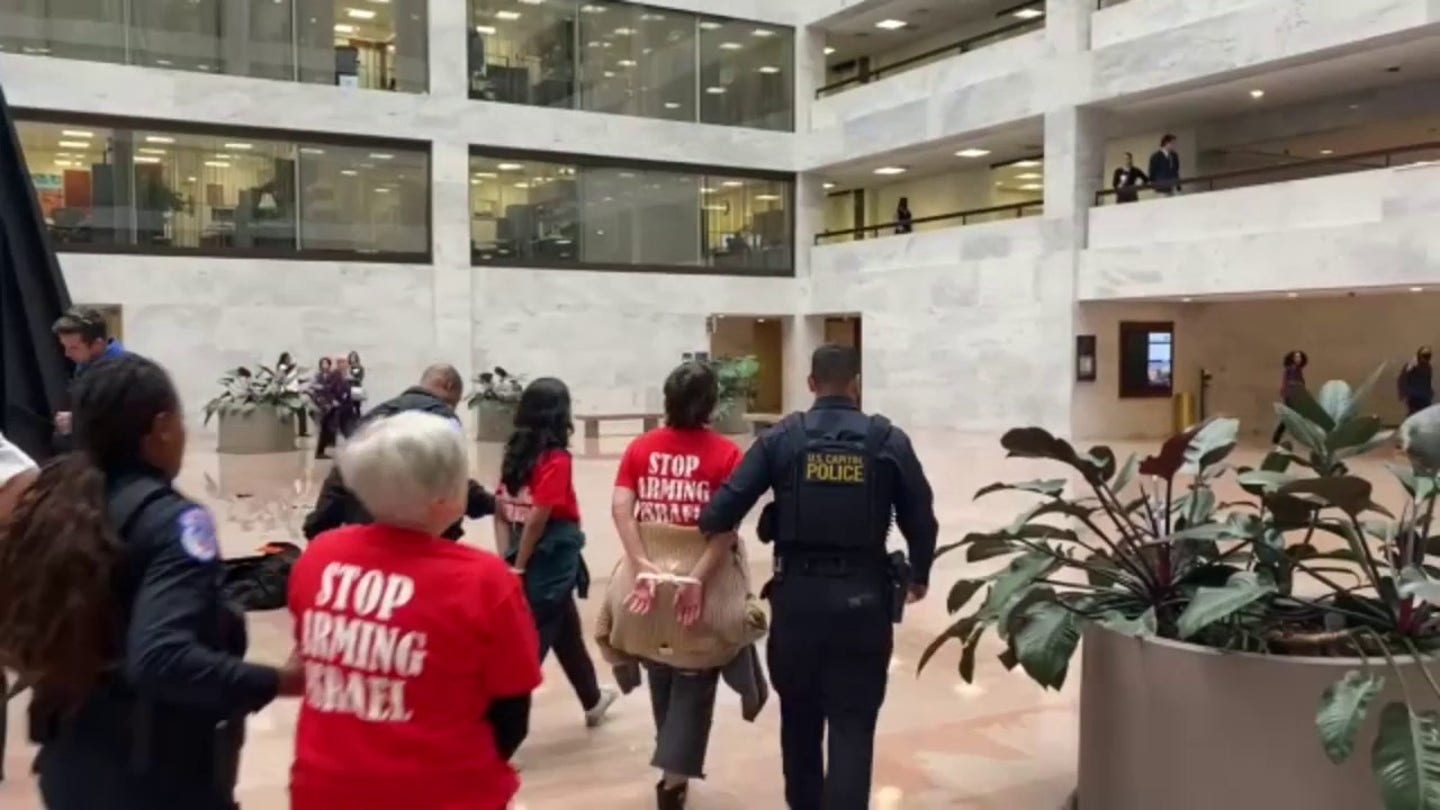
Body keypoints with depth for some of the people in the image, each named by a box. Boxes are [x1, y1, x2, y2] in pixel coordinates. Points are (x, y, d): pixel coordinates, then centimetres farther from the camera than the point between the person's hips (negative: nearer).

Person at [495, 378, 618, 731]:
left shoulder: (515, 453, 5)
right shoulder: (556, 459, -15)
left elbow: (501, 511, 3)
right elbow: (538, 518, -19)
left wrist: (507, 559, 2)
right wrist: (519, 567, -13)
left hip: (526, 558, 8)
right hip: (551, 558, -8)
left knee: (567, 633, 24)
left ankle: (593, 700, 43)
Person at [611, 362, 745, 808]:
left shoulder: (640, 448, 1)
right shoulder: (725, 453, -8)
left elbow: (620, 507, -13)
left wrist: (643, 566, -18)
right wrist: (697, 578, -22)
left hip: (653, 573, 4)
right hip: (703, 581, -3)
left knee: (663, 675, 22)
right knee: (694, 681, 10)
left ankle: (673, 766, 38)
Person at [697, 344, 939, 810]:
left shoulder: (782, 438, -2)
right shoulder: (889, 440, -1)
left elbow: (725, 507, -8)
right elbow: (920, 517, 3)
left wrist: (709, 525, 15)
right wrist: (919, 575, 21)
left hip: (798, 595, 1)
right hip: (863, 598, -1)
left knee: (799, 715, 20)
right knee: (853, 724, 4)